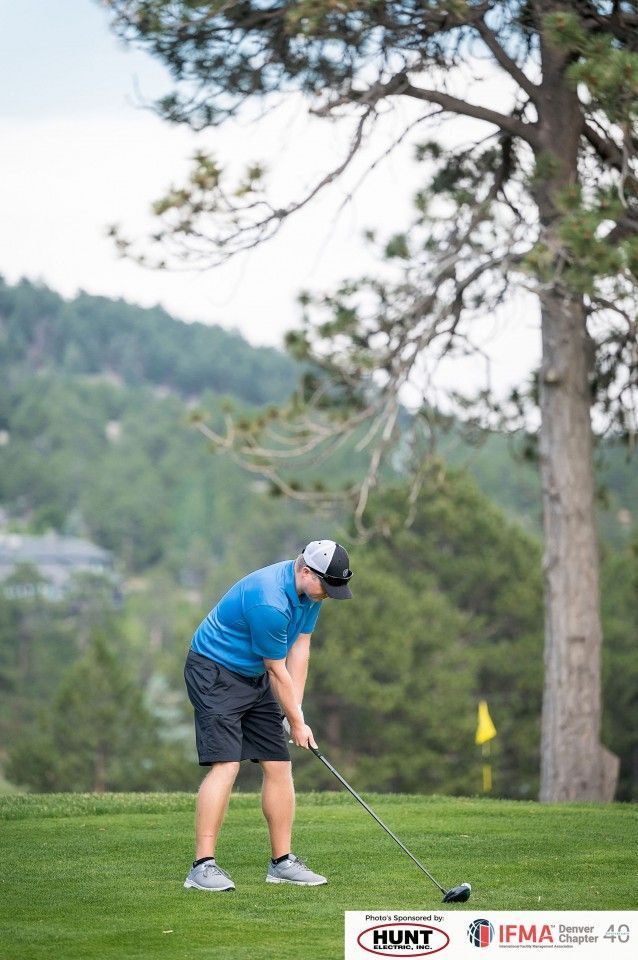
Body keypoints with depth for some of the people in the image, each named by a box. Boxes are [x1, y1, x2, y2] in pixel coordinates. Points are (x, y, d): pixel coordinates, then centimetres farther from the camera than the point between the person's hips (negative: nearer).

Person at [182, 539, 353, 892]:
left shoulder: (310, 590, -3)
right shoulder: (269, 602, -31)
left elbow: (299, 649, 3)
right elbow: (277, 671, -19)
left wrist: (295, 710, -4)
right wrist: (297, 723, -8)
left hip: (254, 677, 9)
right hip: (214, 673, -9)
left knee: (279, 766, 4)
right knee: (226, 764, -19)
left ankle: (282, 861, 10)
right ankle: (202, 865, -18)